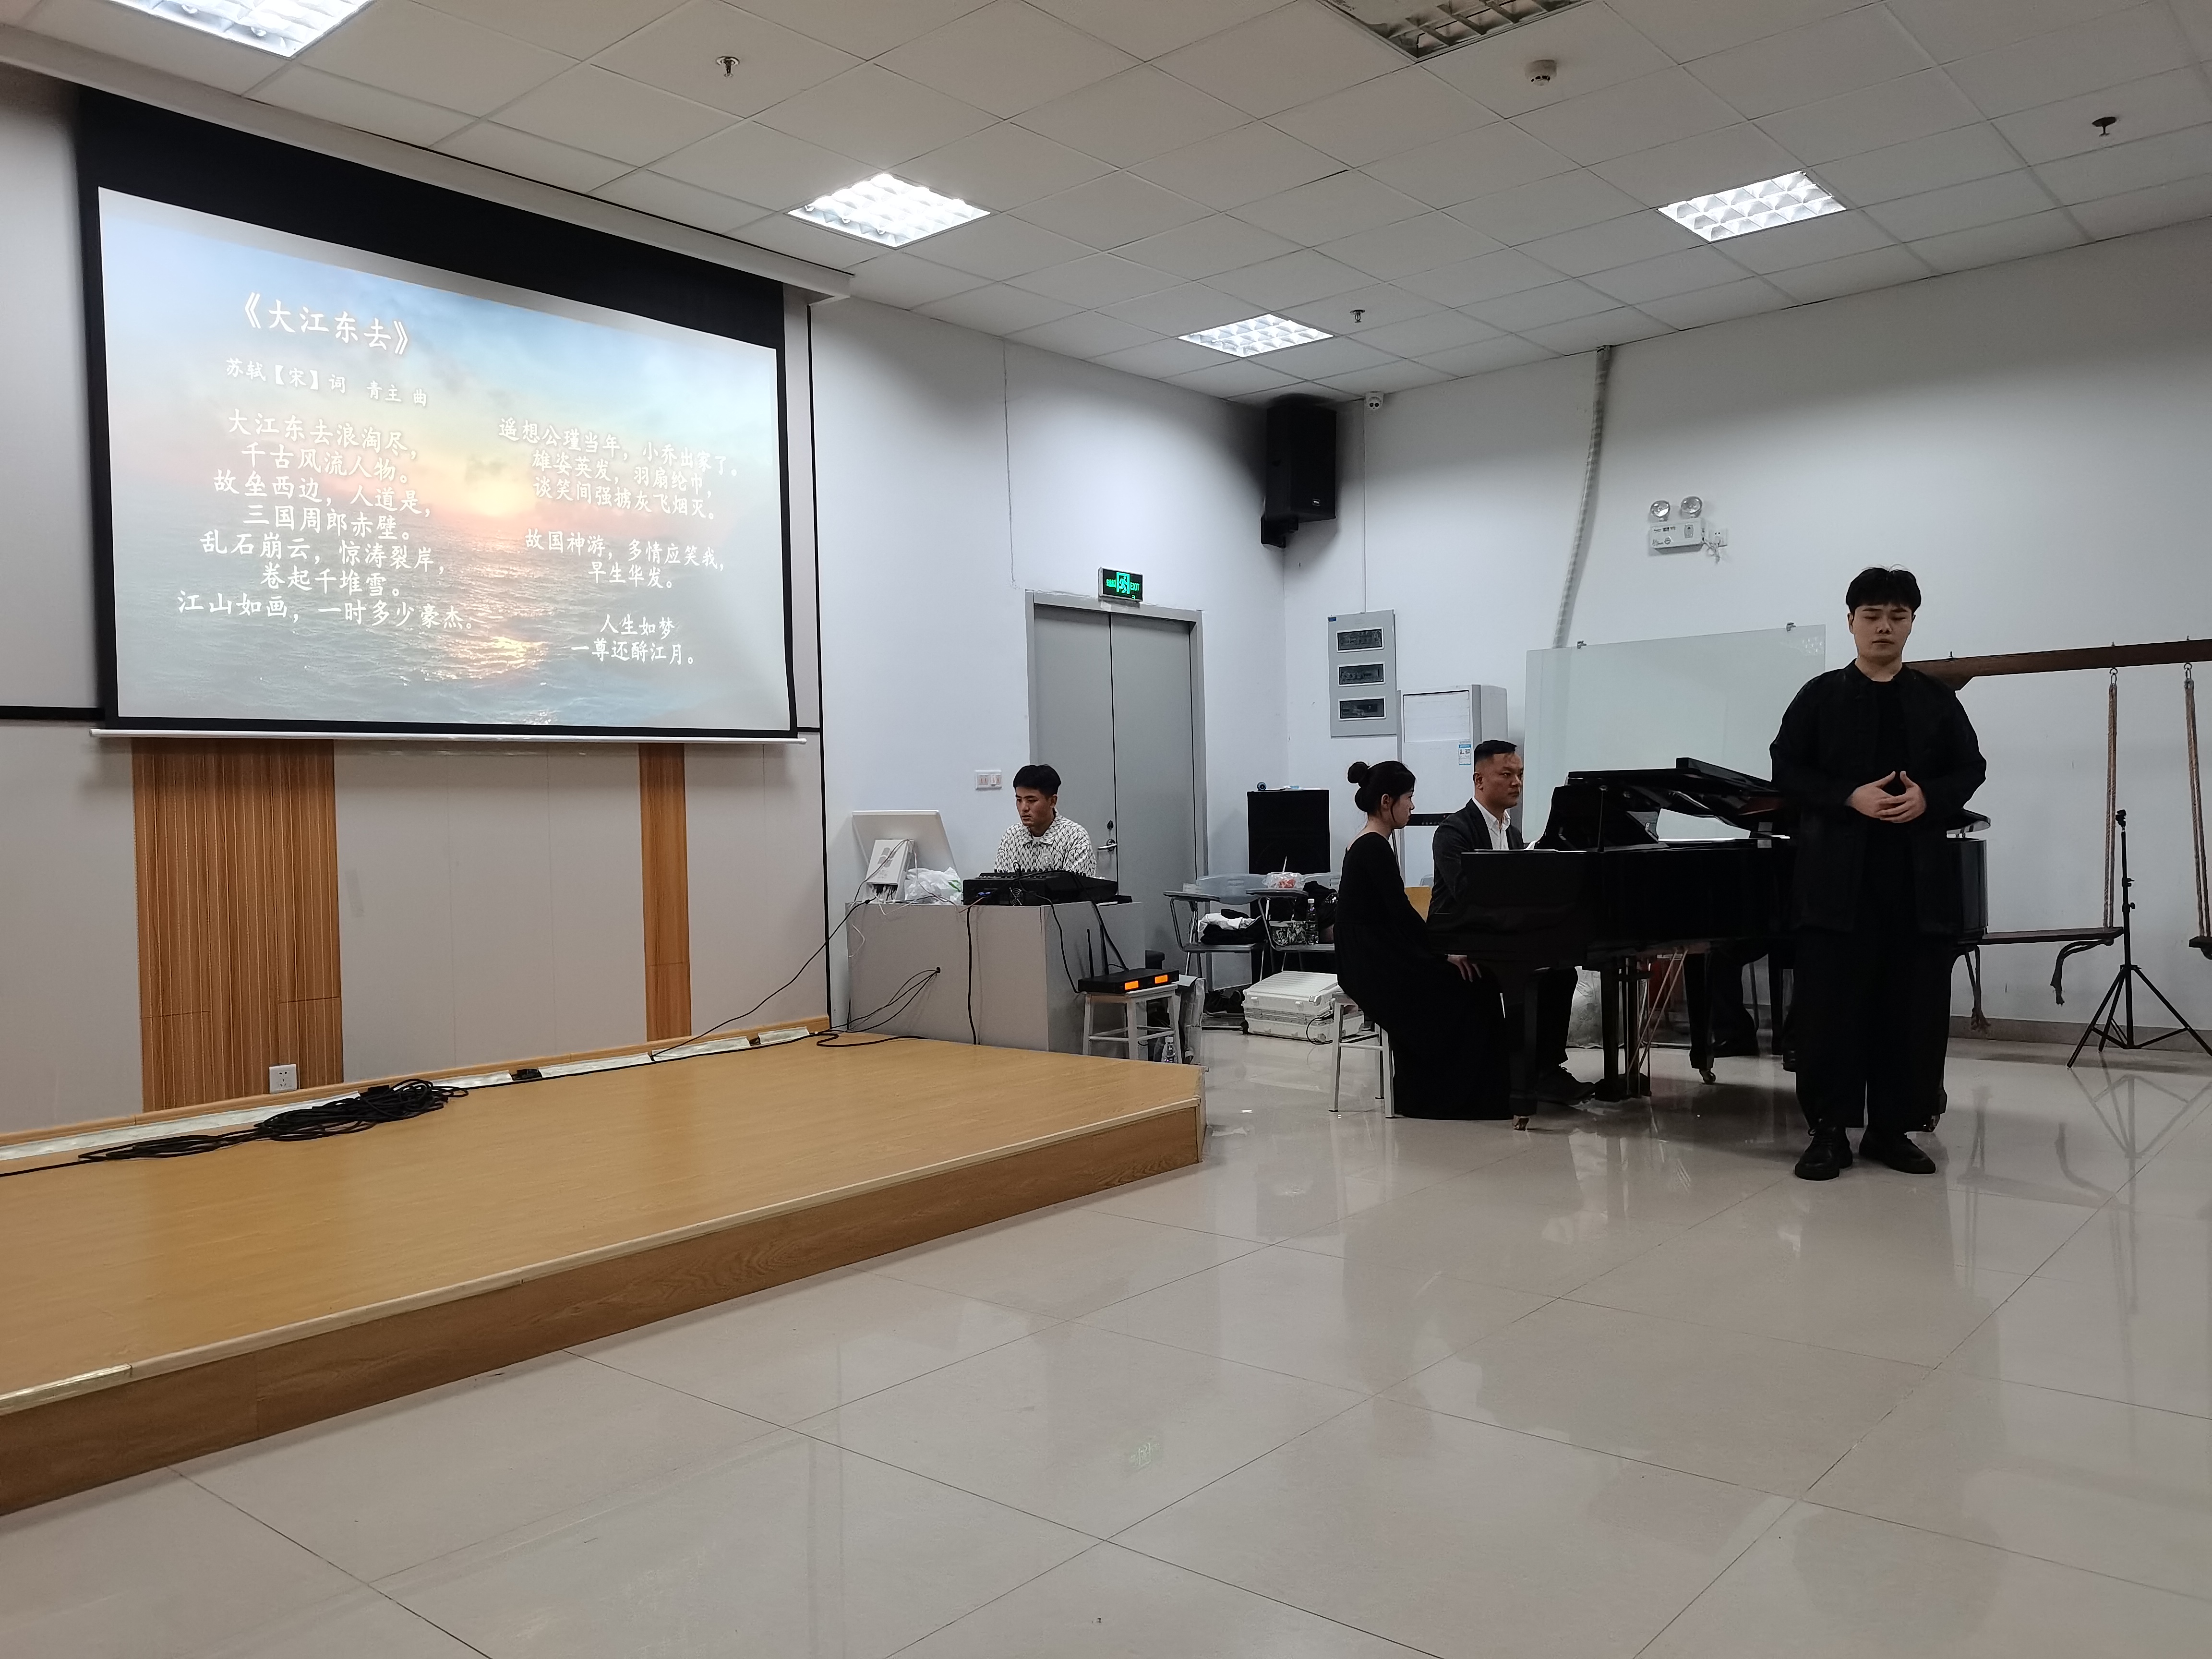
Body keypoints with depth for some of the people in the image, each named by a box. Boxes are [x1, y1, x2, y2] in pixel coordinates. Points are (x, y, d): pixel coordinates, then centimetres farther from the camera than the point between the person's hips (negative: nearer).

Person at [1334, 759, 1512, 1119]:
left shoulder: (1366, 844, 15)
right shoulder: (1374, 847, -15)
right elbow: (1401, 912, -19)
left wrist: (1441, 950, 10)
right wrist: (1446, 952, -12)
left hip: (1371, 957, 9)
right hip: (1375, 965, -9)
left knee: (1468, 983, 3)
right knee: (1468, 988, -9)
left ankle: (1433, 1092, 4)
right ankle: (1453, 1095, 0)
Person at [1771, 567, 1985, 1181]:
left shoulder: (1937, 699, 11)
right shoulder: (1821, 696, 5)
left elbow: (1970, 769, 9)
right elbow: (1787, 769, 0)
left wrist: (1929, 798, -12)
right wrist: (1850, 796, -15)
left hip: (1920, 872, 2)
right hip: (1839, 871, -2)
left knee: (1914, 1005, 4)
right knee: (1831, 1004, -3)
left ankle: (1892, 1129, 14)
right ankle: (1830, 1131, 5)